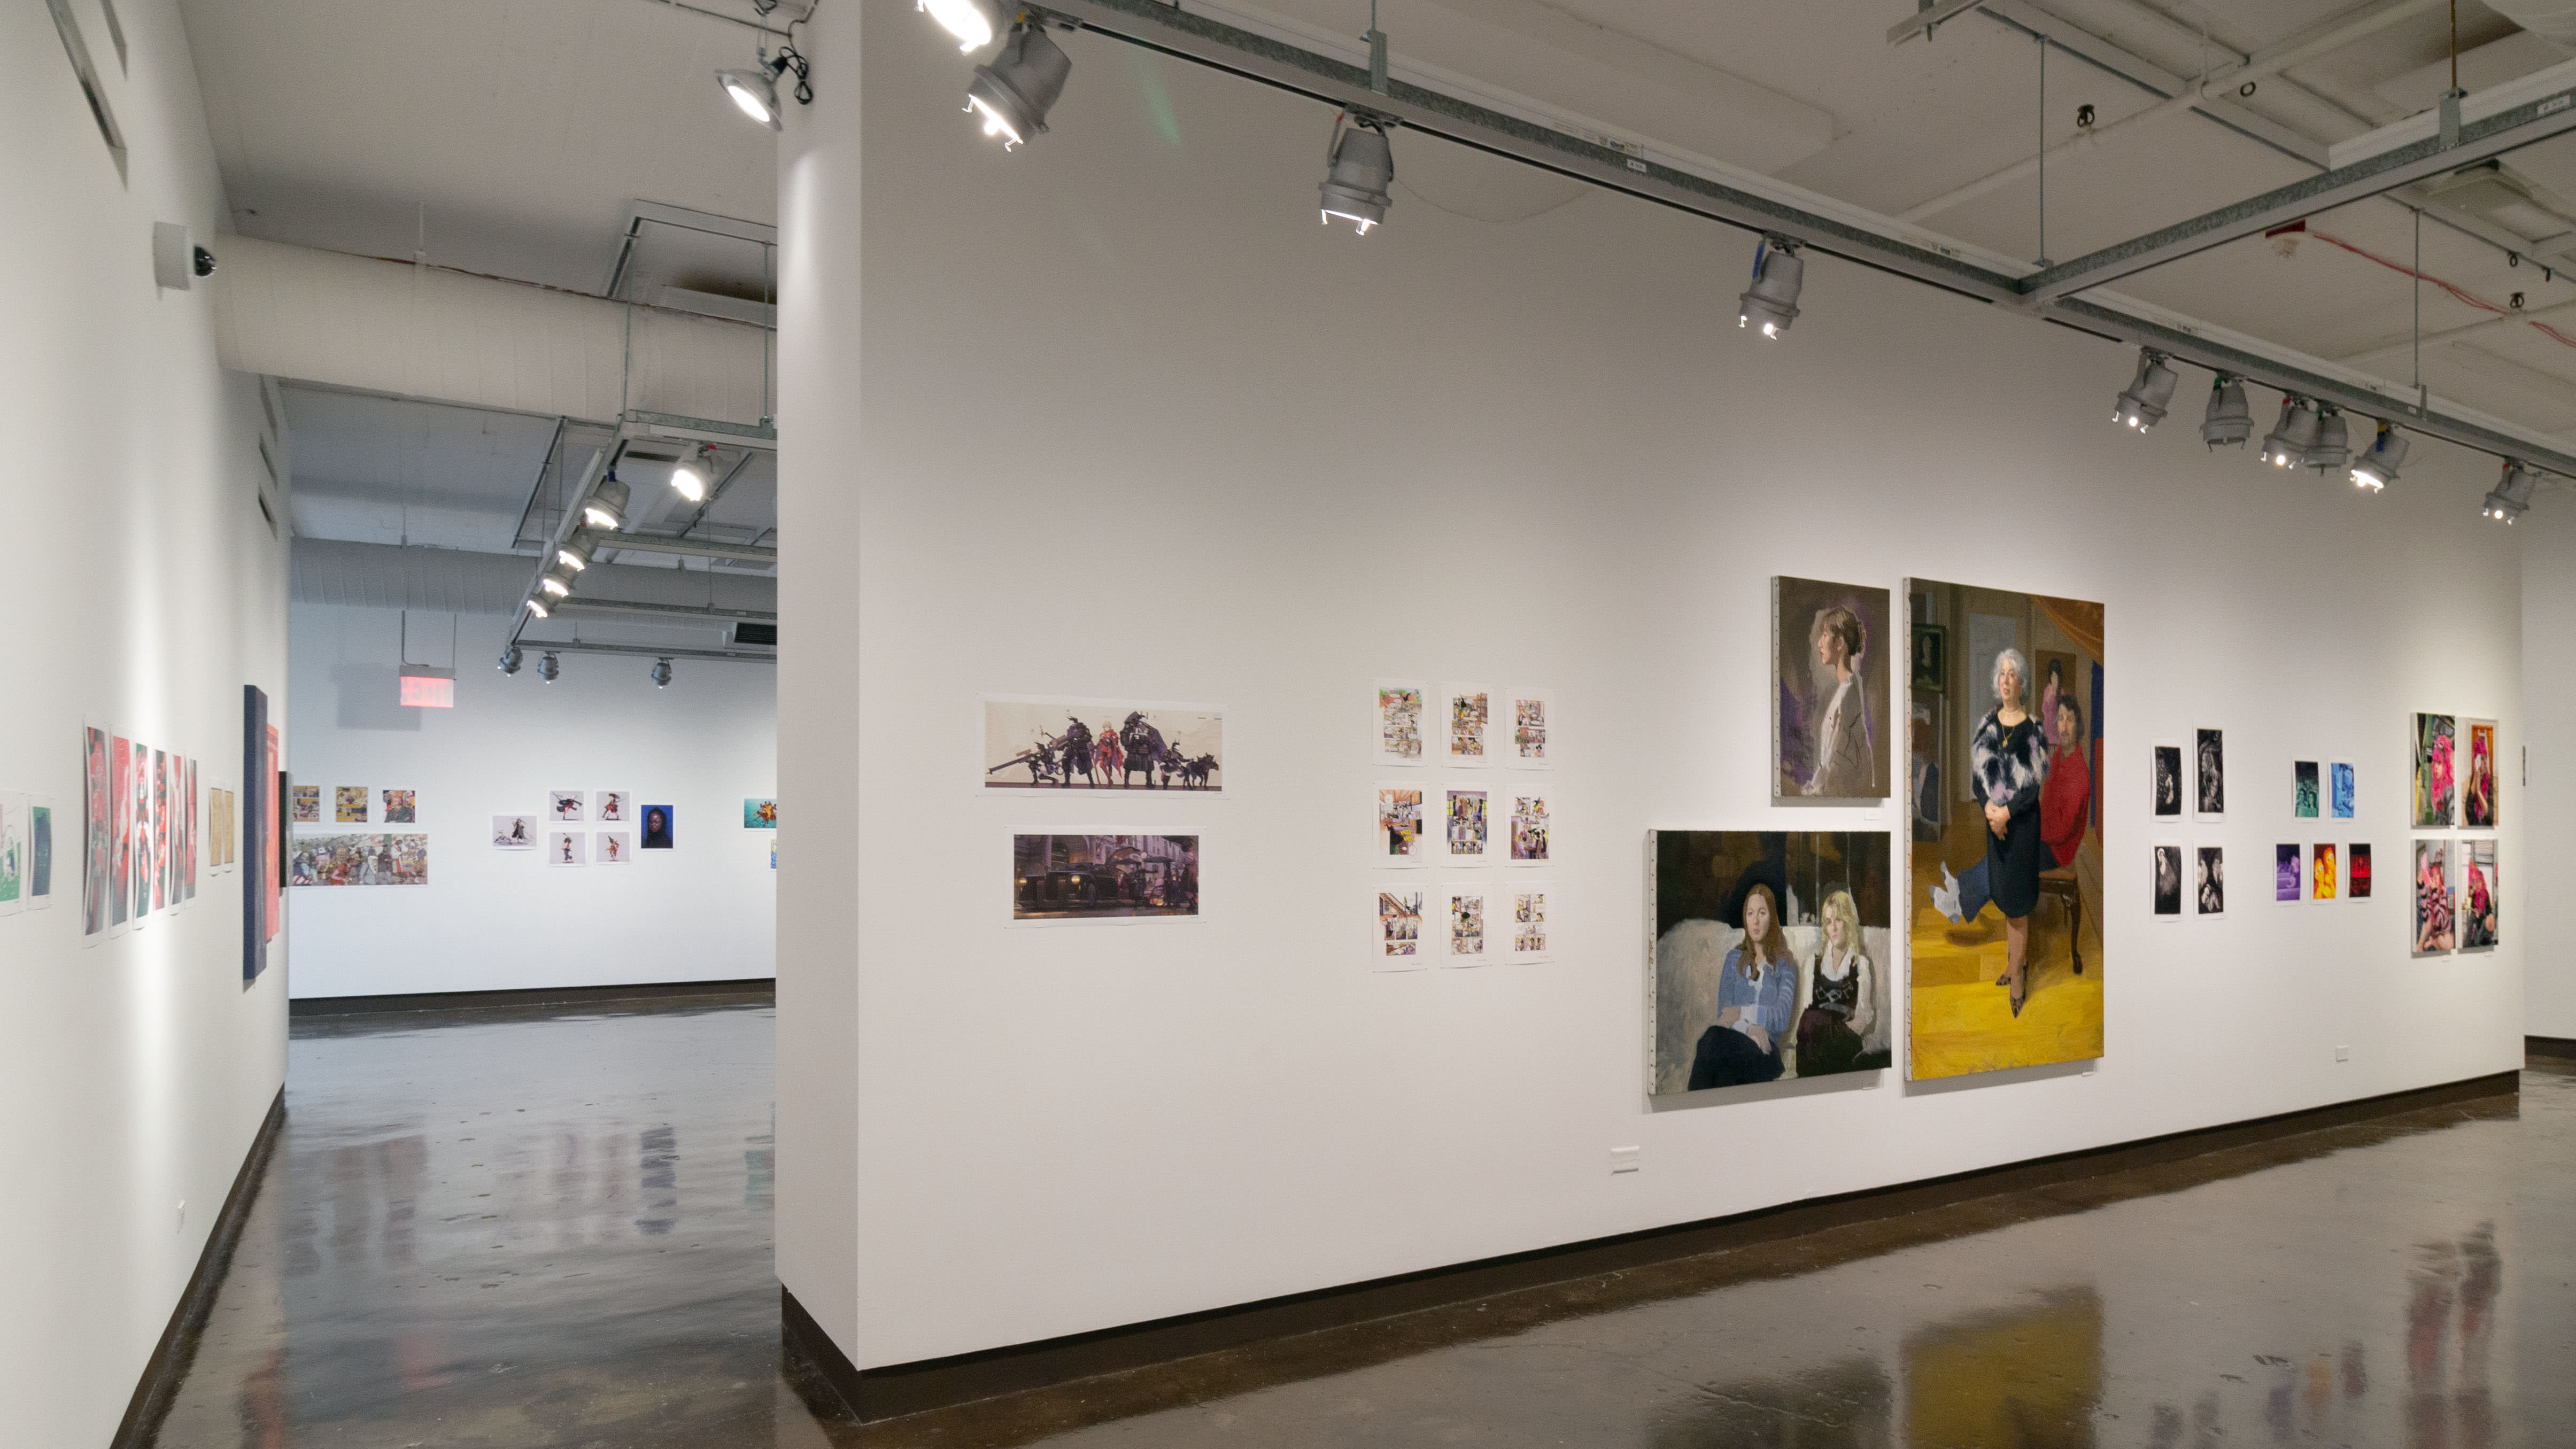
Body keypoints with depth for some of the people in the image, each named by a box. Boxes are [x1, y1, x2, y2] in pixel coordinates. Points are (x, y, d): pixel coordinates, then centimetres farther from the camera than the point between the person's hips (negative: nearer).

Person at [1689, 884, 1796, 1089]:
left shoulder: (1784, 965, 17)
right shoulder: (1734, 959, 24)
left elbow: (1782, 1019, 3)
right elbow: (1724, 1014, 10)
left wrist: (1743, 1012, -3)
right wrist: (1750, 1028, -10)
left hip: (1765, 1050, -2)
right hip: (1732, 1038, 3)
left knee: (1714, 1037, -39)